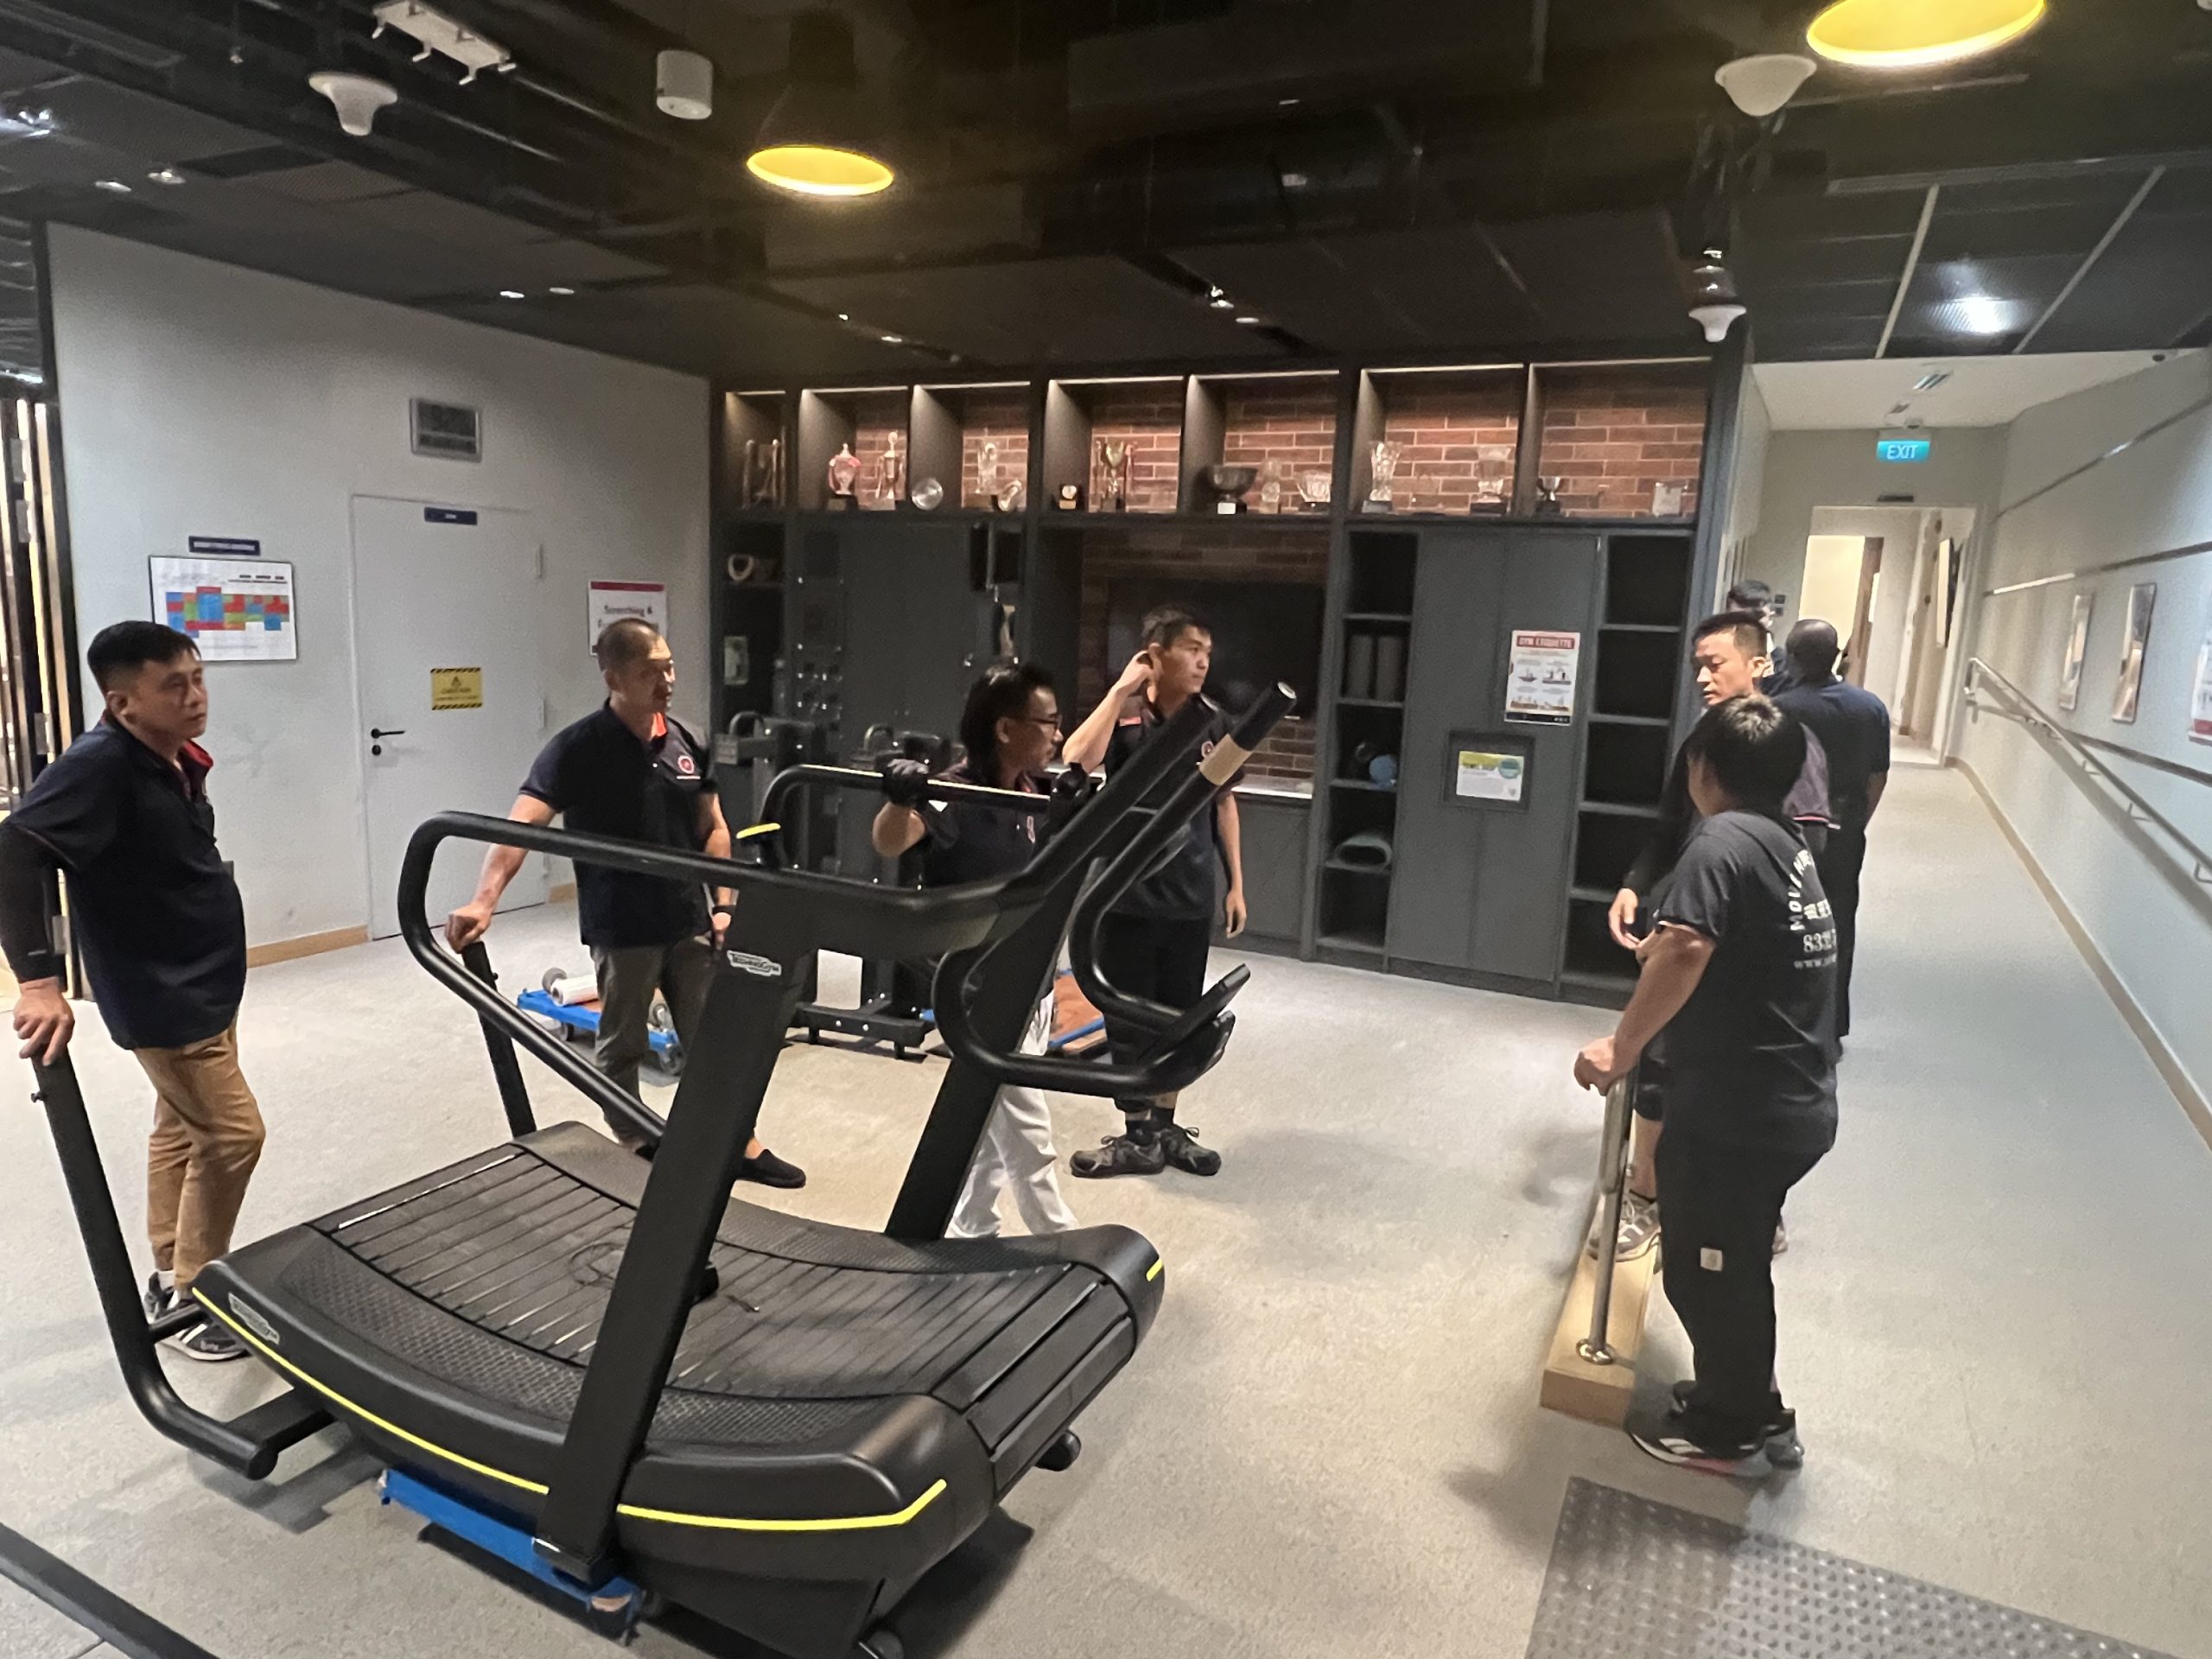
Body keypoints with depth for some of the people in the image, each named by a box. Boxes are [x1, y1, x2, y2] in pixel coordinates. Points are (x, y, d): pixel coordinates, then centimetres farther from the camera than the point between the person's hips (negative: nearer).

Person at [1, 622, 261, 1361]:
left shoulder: (177, 762, 1)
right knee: (232, 1134, -3)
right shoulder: (100, 764, -24)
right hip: (159, 997, -9)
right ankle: (193, 1301, 14)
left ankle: (170, 1279, 35)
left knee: (182, 1128, 19)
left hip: (203, 986, 9)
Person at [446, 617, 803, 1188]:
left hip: (689, 924, 5)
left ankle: (741, 1146, 28)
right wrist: (483, 902, -37)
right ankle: (633, 1157, 29)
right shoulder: (578, 748, -14)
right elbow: (521, 825, -24)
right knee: (622, 1049, 12)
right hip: (621, 930, -4)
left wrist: (722, 905, 4)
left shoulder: (687, 742, 2)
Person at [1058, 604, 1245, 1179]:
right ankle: (1139, 1137, 23)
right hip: (1128, 896, -3)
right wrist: (1122, 688, -24)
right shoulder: (1126, 715, -9)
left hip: (1192, 899, 3)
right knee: (1129, 1019, 8)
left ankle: (1166, 1126, 30)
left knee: (1179, 1017, 13)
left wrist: (1235, 884, 8)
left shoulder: (1215, 723, 0)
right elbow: (1076, 762, -29)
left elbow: (1224, 802, 9)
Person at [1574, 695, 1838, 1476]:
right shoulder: (1789, 845, 12)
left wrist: (1623, 1045, -27)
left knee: (1710, 1273, 9)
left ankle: (1729, 1432, 27)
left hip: (1738, 1112, -9)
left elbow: (1687, 949, -34)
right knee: (1733, 1264, 24)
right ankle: (1753, 1411, 40)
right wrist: (1663, 950, 43)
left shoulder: (1724, 840, -18)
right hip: (1790, 1106, 9)